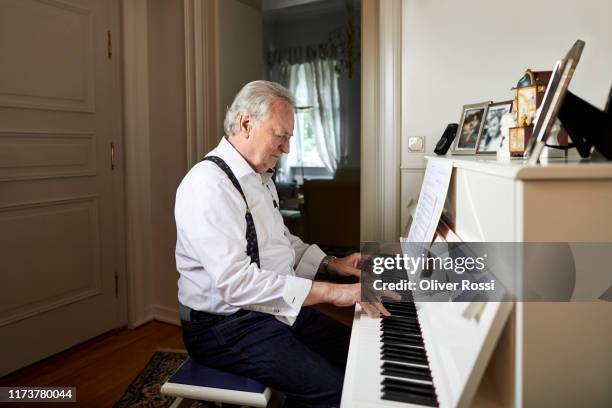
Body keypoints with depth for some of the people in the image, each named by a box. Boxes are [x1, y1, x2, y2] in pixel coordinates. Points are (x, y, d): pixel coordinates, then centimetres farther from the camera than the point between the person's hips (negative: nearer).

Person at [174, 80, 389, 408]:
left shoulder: (260, 177, 11)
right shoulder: (208, 185, -22)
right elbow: (236, 282, -30)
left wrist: (331, 264, 6)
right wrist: (329, 292, -29)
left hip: (274, 307, 9)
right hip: (227, 325, -9)